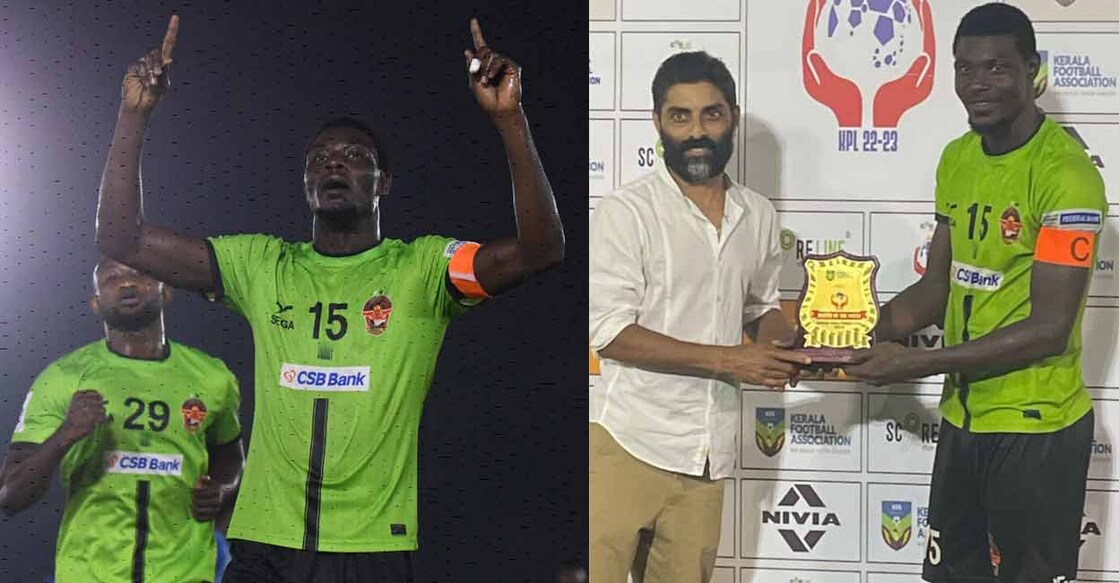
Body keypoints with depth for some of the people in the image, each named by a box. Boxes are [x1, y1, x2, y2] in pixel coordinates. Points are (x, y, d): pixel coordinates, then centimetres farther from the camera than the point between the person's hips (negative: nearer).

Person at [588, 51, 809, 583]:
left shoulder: (759, 216, 10)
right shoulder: (626, 211, -8)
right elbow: (611, 332, -14)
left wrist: (787, 348, 0)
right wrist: (729, 360, -17)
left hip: (709, 453, 5)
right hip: (628, 443, -5)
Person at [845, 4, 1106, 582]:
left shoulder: (1066, 173, -19)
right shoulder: (956, 159, 6)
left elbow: (1049, 328, -22)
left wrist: (915, 364, -22)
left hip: (1036, 428, -8)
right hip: (962, 418, 8)